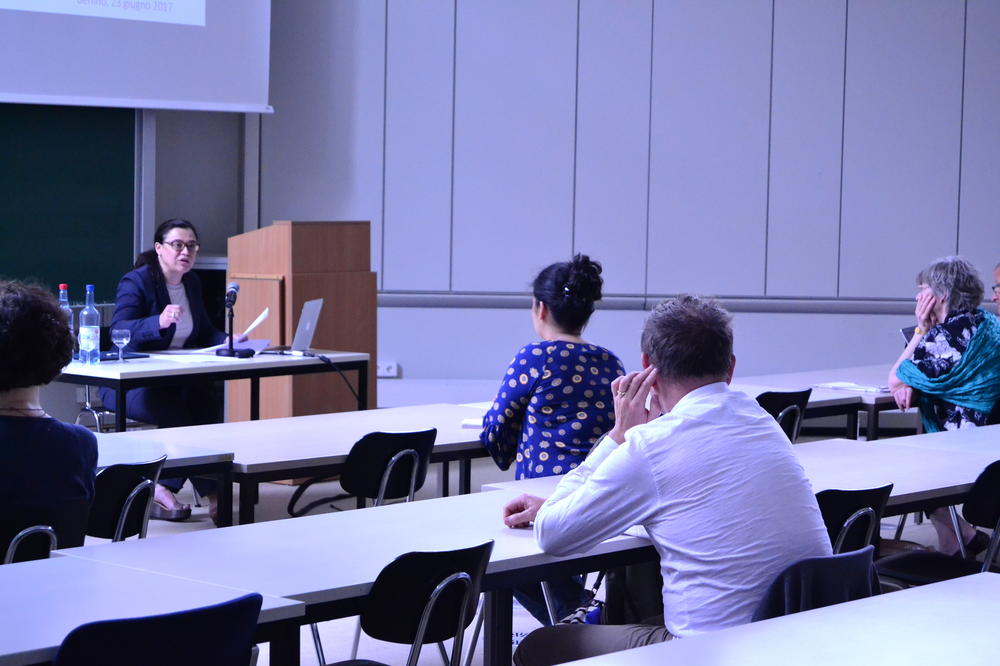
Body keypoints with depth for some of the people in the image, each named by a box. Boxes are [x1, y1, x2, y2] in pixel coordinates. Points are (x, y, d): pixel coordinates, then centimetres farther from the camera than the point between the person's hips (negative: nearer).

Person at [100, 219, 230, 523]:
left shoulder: (192, 283, 14)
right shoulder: (136, 281, -10)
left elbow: (205, 332, 22)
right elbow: (118, 329, -25)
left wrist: (227, 341, 0)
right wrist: (159, 322, -41)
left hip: (177, 380, 7)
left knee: (209, 399, -25)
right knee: (177, 410, -35)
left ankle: (162, 490, -22)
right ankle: (211, 494, -22)